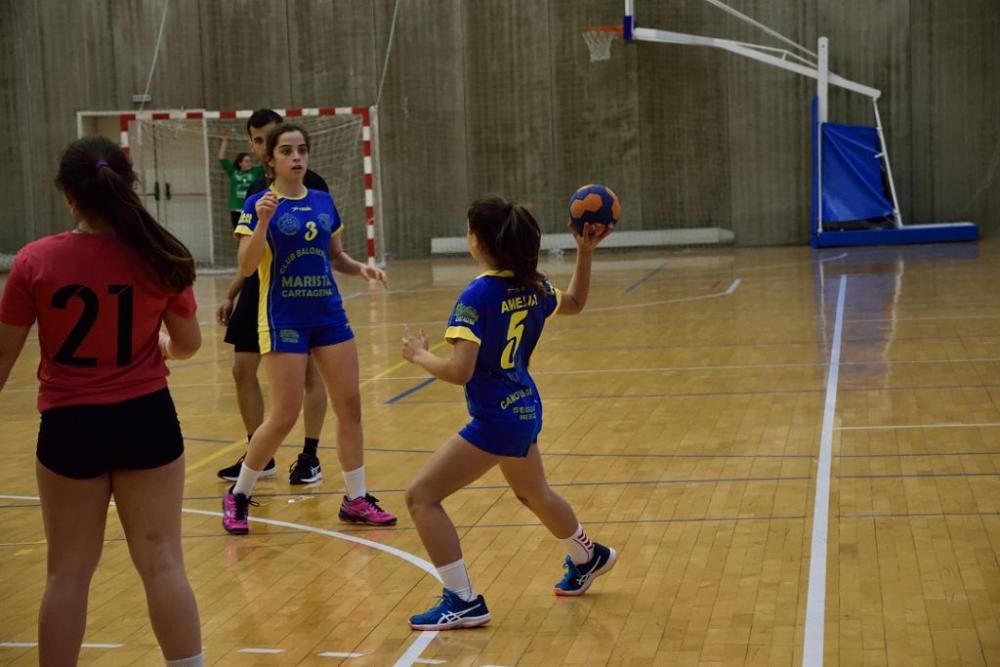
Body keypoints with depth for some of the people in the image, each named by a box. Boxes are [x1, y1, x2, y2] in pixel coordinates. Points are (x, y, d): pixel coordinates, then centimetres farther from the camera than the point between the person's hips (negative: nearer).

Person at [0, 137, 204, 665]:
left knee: (68, 571, 12)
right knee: (163, 562, 8)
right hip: (147, 420, 1)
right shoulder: (157, 257, -6)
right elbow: (188, 344, 6)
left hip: (69, 426, -1)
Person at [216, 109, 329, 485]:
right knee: (243, 371, 5)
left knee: (309, 371, 1)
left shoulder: (311, 184, -7)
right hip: (260, 289, 6)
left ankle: (310, 457, 10)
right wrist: (231, 296, 15)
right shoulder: (256, 190, 12)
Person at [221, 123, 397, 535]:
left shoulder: (323, 201, 8)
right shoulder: (259, 204, -7)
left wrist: (361, 268, -2)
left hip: (329, 315, 5)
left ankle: (356, 500, 14)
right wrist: (263, 222, -30)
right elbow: (246, 268, -16)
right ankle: (237, 496, 14)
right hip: (284, 319, -5)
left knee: (349, 405, 3)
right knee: (285, 415, -5)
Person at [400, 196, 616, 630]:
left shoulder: (478, 296, -22)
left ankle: (463, 602, -1)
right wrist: (585, 253, 19)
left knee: (421, 496, -4)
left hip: (496, 421, -9)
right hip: (525, 411, 9)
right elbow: (575, 304, 22)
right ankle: (588, 559, 57)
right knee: (534, 493, 34)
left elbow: (459, 371, -27)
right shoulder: (532, 286, 1)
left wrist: (419, 355, -10)